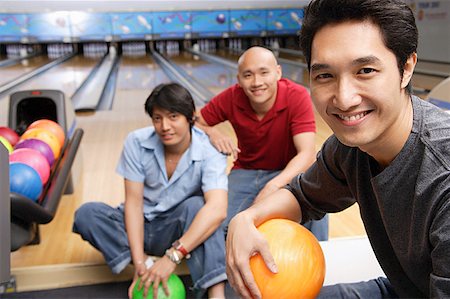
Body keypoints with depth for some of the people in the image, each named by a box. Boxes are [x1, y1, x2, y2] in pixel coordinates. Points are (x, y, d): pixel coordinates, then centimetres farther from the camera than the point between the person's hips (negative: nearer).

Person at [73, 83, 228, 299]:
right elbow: (133, 201, -14)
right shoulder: (137, 142, -13)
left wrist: (173, 256, -45)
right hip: (139, 227, 3)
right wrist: (139, 261, -24)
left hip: (177, 230, -2)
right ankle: (146, 275, -27)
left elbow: (217, 210, -36)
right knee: (87, 213, -22)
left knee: (196, 205, -33)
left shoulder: (208, 152, -20)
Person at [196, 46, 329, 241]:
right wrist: (212, 133, -27)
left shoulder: (297, 96, -22)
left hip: (287, 172, -1)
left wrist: (274, 186, -45)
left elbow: (307, 154, -28)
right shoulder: (231, 98, -13)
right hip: (245, 172, 2)